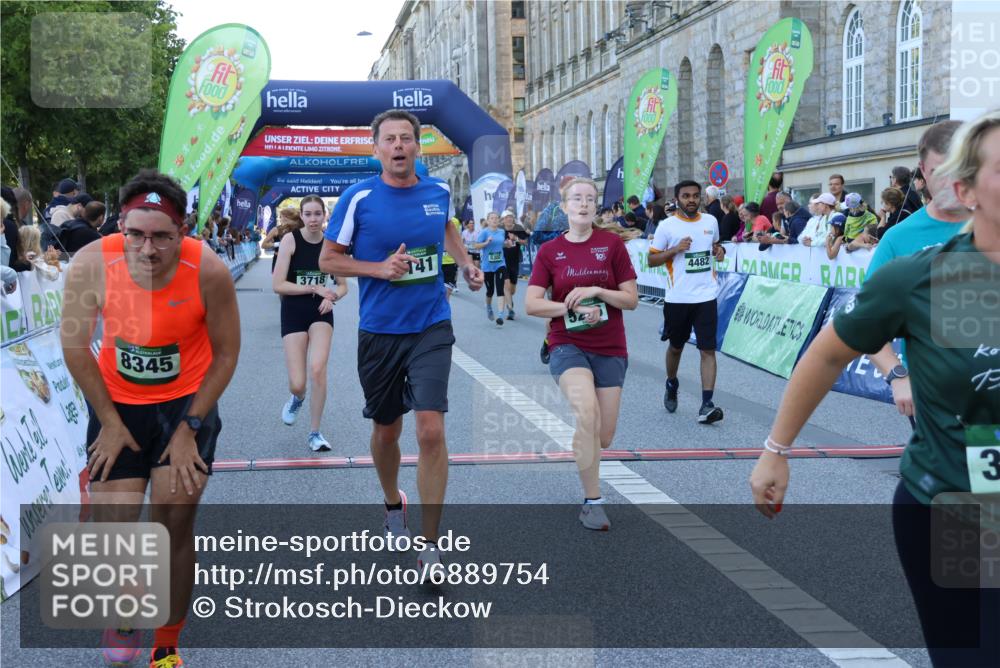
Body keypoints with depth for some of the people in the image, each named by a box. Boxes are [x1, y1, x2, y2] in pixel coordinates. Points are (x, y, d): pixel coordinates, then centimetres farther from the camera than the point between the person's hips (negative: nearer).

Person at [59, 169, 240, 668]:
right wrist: (109, 422, -4)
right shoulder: (91, 264, -23)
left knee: (174, 523, -5)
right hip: (117, 403, 1)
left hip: (188, 400, -1)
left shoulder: (209, 272, -25)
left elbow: (226, 354, -10)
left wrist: (190, 428, -11)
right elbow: (75, 346, -7)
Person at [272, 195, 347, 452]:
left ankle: (315, 432, 0)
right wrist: (314, 288, -20)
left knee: (317, 369, -19)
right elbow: (277, 285, -14)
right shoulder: (291, 239, -10)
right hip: (293, 313, -1)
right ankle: (298, 397, 38)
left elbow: (343, 286, 8)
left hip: (321, 312, 1)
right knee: (297, 383, -4)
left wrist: (331, 298, -13)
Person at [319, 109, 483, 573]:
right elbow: (327, 260, -2)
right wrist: (379, 268, -15)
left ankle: (430, 546, -3)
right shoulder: (359, 198, -8)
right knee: (386, 430, 14)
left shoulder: (438, 192, 2)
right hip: (379, 331, 0)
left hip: (431, 329, 1)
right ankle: (393, 505, 44)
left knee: (431, 430, -12)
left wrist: (466, 264, 11)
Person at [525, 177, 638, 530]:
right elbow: (532, 304, -3)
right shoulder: (549, 251, 1)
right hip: (568, 345, -2)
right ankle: (593, 501, -18)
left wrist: (596, 292, -16)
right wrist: (573, 307, -15)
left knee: (604, 436, 5)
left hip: (610, 349, 2)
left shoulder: (612, 243, 0)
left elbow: (632, 299, -1)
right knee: (587, 413, -28)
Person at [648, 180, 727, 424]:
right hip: (677, 298, -1)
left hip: (706, 296, 1)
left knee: (708, 350, -9)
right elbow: (652, 259, -2)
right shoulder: (667, 226, -4)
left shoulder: (711, 221, 6)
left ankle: (706, 405, -12)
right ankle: (671, 385, 43)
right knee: (675, 347, 16)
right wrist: (675, 250, -16)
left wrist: (720, 250, 1)